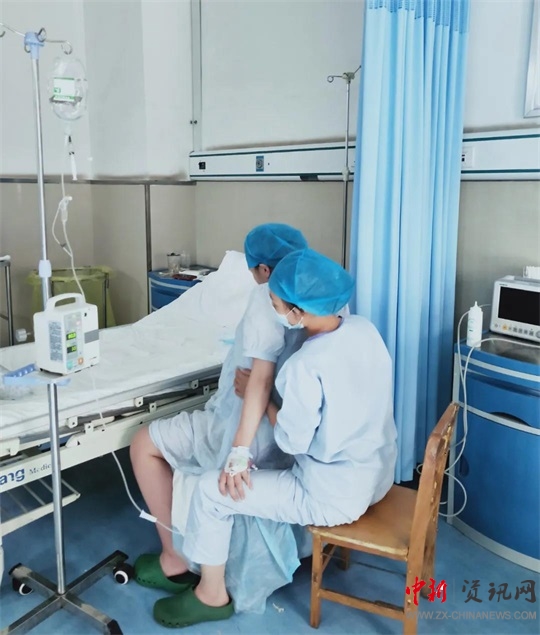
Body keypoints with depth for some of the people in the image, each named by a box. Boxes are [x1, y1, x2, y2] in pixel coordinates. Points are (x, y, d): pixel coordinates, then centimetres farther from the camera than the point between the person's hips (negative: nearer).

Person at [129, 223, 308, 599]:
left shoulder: (268, 297, -21)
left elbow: (262, 377, -30)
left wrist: (240, 449, -33)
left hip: (263, 434, -9)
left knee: (144, 445, 6)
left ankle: (175, 561, 14)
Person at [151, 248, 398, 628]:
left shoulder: (305, 365, -30)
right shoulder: (365, 329, -6)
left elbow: (293, 442, -18)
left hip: (336, 496, -9)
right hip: (377, 475, 9)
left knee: (210, 491, 2)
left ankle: (212, 595, 22)